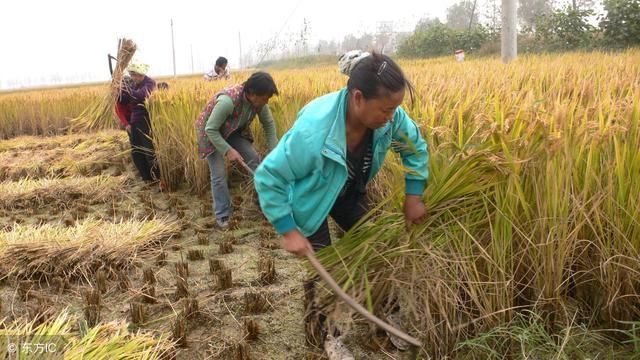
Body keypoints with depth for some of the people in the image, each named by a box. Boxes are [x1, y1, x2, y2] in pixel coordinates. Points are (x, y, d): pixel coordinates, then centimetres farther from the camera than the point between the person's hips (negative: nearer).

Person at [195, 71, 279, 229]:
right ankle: (222, 215, 2)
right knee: (219, 174, -10)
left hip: (234, 131, 6)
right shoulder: (228, 101, -41)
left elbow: (269, 124, -6)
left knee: (254, 159, -2)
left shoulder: (259, 100, -21)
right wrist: (228, 150, -33)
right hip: (211, 133, -6)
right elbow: (211, 129, -31)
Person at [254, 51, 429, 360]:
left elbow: (415, 147, -4)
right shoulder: (312, 131, -43)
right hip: (309, 197, -5)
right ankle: (328, 334, 25)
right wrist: (288, 230, -29)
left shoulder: (388, 117, -27)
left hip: (349, 192, 5)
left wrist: (413, 197, -5)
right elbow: (268, 178, -31)